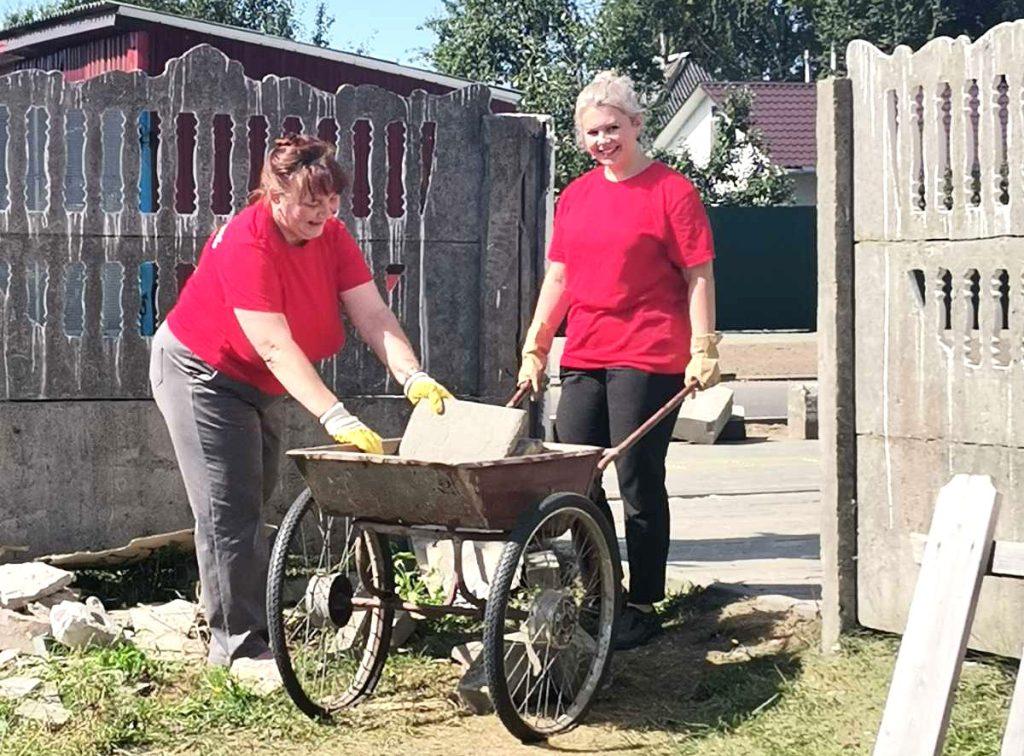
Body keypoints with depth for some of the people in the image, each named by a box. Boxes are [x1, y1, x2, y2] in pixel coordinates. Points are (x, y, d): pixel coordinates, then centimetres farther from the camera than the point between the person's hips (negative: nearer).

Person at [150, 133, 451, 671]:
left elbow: (373, 315, -17)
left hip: (257, 383, 8)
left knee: (252, 503, 15)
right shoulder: (246, 244, -32)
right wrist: (337, 419, -45)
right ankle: (237, 646, -7)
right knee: (230, 511, -10)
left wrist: (414, 378, -33)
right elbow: (276, 346, -39)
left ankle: (252, 623, 26)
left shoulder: (330, 234, -10)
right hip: (200, 372, -8)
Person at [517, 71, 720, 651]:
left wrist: (703, 350, -13)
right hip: (583, 358, 6)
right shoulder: (576, 196, 14)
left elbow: (699, 277, -6)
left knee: (639, 484, -2)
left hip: (649, 359, -6)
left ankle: (644, 608, 7)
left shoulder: (671, 191, -4)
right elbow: (559, 278, 18)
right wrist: (535, 348, 14)